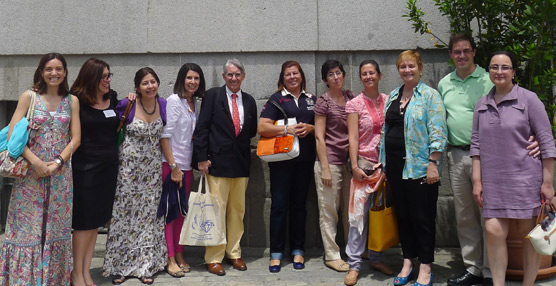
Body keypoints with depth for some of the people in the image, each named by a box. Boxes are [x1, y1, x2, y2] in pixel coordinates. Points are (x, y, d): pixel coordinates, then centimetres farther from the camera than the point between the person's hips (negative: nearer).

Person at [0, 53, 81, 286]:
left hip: (60, 173, 2)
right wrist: (36, 161, -15)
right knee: (27, 225, 3)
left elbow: (76, 138, 2)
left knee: (56, 227, 9)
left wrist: (58, 162, -11)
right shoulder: (29, 97, 0)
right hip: (31, 172, -2)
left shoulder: (72, 101, 6)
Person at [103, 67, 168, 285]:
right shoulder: (126, 105, -11)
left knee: (149, 213, 8)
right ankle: (119, 266, 19)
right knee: (124, 212, 5)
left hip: (153, 167, 3)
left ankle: (144, 265, 19)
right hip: (129, 165, -3)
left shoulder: (163, 104, -1)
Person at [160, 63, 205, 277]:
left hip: (186, 165, 7)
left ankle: (179, 255, 20)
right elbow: (165, 135, -13)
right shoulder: (174, 100, -9)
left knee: (181, 210, 11)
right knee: (169, 210, -2)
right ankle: (170, 259, 5)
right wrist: (174, 166, -15)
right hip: (170, 163, -7)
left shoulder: (195, 103, 11)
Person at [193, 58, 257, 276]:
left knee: (237, 211, 12)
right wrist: (202, 158, -9)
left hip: (241, 163, 4)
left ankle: (234, 254, 25)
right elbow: (201, 128, -5)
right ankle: (214, 258, 10)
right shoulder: (212, 95, 0)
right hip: (218, 162, -4)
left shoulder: (249, 101, 12)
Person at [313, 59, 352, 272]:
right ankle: (331, 255, 13)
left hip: (349, 160, 6)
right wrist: (325, 168, -13)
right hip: (330, 160, -5)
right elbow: (319, 137, -8)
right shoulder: (323, 101, -5)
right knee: (328, 210, 2)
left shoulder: (350, 97, 11)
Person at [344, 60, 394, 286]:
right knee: (359, 213, -6)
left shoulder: (388, 101, 8)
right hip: (365, 163, -4)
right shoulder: (355, 104, -2)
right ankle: (354, 264, 3)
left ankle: (376, 258, 25)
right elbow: (353, 137, -6)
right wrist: (355, 166, -13)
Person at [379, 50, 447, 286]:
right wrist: (384, 161, 14)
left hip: (419, 166, -6)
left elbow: (437, 133, -11)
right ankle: (407, 263, 24)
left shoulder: (430, 95, -4)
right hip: (395, 164, 6)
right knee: (403, 215, 12)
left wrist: (433, 164, -17)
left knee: (422, 217, 2)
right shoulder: (392, 96, 14)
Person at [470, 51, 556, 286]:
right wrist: (477, 180, 4)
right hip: (493, 181, 3)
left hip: (525, 178, -3)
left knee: (528, 233, 6)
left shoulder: (528, 99, -3)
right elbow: (476, 143, 10)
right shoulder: (482, 104, 9)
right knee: (493, 231, -4)